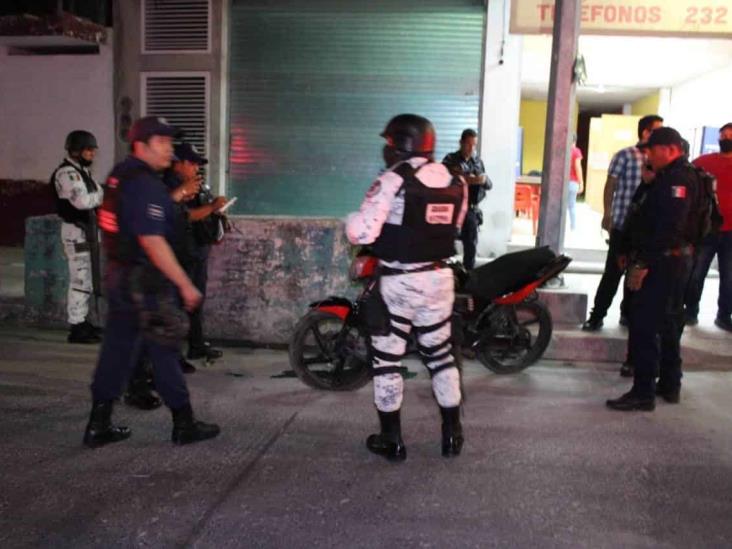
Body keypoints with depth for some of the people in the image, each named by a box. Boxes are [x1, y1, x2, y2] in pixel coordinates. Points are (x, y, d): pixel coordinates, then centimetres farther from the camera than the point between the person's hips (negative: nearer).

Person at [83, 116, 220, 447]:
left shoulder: (120, 176, 12)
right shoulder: (145, 185, -19)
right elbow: (152, 241, -25)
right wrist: (185, 284, -22)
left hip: (120, 275, 9)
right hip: (145, 282, -9)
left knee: (117, 350, 13)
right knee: (164, 351, 1)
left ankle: (99, 426, 19)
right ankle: (184, 426, 13)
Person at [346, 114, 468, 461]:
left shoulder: (393, 180, -15)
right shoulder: (456, 183, 5)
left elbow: (362, 232, -20)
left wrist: (352, 222, 1)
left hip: (399, 281, -6)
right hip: (439, 278, 6)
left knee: (387, 359, 7)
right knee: (440, 354, 18)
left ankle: (392, 441, 15)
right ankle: (452, 435, 25)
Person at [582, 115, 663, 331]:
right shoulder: (625, 155, -6)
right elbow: (610, 186, -4)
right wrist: (607, 214, -9)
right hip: (623, 225, -5)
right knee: (613, 273, -1)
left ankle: (628, 313, 27)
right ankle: (597, 315, 7)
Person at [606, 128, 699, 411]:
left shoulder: (678, 179, -16)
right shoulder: (671, 177, 18)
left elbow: (668, 227, -25)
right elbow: (651, 219, 18)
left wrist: (643, 263, -26)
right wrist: (634, 254, 15)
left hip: (662, 262, -11)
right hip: (675, 261, 11)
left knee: (643, 327, -9)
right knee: (668, 325, 17)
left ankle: (643, 393, -4)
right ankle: (669, 385, 29)